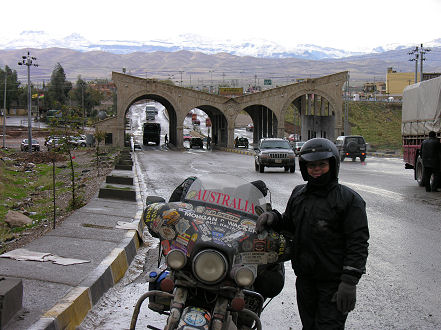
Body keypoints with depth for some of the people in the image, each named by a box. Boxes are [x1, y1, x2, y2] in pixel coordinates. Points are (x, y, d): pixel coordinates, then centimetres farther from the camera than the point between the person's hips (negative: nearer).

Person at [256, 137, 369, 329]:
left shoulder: (349, 199, -8)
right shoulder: (298, 194, 12)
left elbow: (358, 243, -12)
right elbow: (289, 225, 25)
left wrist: (349, 281, -19)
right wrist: (273, 218, 1)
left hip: (333, 281, -6)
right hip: (305, 278, 6)